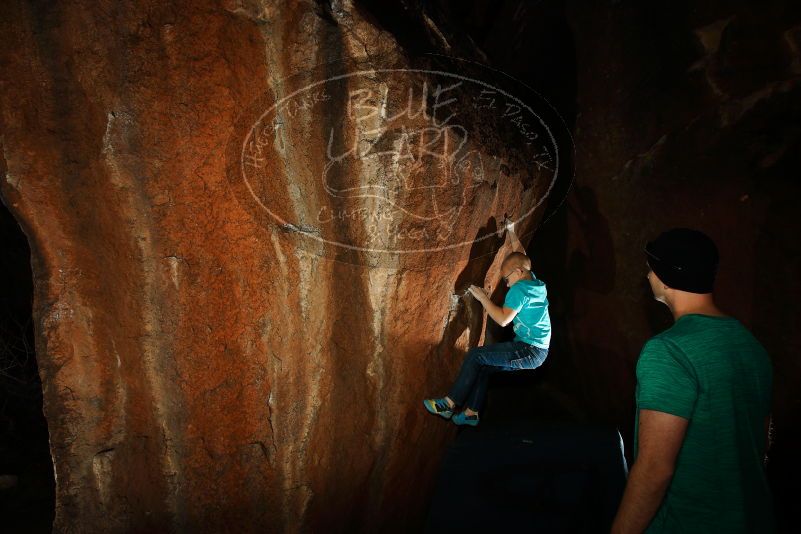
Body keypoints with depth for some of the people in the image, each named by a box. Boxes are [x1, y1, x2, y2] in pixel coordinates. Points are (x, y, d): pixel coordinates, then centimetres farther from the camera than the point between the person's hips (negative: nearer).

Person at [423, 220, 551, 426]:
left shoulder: (519, 289, -17)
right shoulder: (533, 281, 10)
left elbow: (503, 319, -23)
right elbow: (520, 255, 25)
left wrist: (483, 298, -14)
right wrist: (511, 232, 29)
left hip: (529, 351, -10)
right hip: (538, 351, 10)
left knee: (476, 356, -11)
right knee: (484, 365, 12)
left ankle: (450, 403, -5)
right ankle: (471, 412, 13)